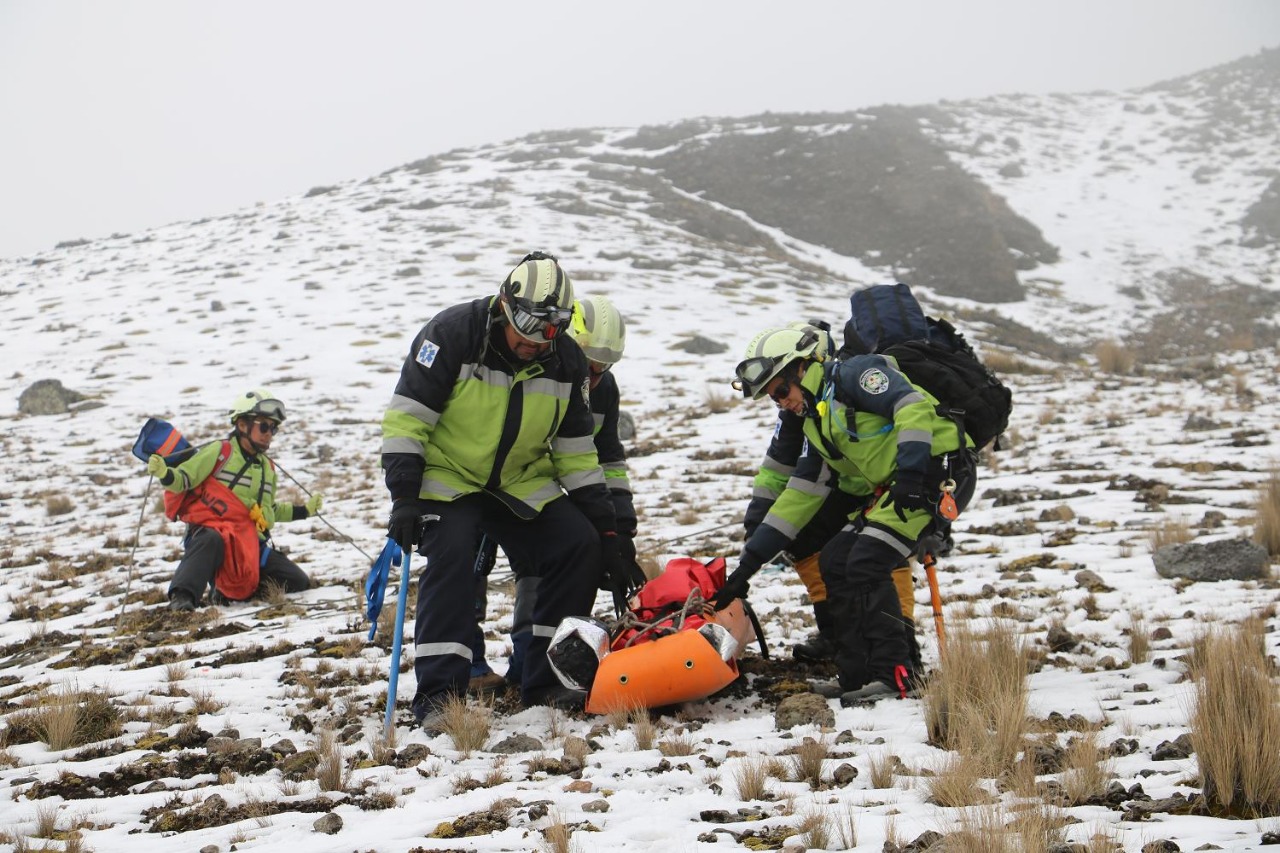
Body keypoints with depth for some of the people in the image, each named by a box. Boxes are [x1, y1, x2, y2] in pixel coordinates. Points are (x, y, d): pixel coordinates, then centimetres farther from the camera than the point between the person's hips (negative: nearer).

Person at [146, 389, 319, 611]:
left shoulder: (267, 468, 23)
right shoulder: (219, 452, 0)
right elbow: (184, 478, -6)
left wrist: (304, 510, 31)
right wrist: (165, 474, -27)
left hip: (250, 542, 7)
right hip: (211, 529, -7)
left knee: (299, 583, -5)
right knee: (211, 541, -44)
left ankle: (229, 589, 6)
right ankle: (183, 597, -49)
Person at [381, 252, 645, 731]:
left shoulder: (566, 362, -5)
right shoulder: (453, 335, -19)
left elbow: (577, 454, 2)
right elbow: (406, 418, -17)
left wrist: (607, 535, -2)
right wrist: (403, 497, -25)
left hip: (522, 485, 5)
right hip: (446, 479, -4)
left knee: (580, 547, -11)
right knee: (451, 557, -27)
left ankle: (545, 682, -2)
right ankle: (437, 694, -21)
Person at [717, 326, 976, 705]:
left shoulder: (855, 374, -6)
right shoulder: (817, 427, 20)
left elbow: (913, 405, -19)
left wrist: (910, 474, -28)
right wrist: (748, 564, 15)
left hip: (940, 470, -9)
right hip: (893, 489, 10)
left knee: (867, 563, -18)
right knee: (835, 562, 3)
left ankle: (892, 676, -12)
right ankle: (858, 682, 4)